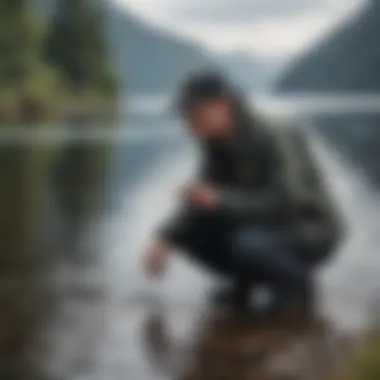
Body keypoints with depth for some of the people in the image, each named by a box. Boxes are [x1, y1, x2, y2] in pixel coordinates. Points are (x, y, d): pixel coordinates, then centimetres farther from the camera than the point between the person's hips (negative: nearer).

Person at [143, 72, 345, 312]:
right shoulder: (217, 143, -3)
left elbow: (288, 201, -33)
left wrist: (222, 200, -39)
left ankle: (296, 277, -8)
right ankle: (248, 278, 6)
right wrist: (165, 238, -18)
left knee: (246, 246, -37)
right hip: (267, 226, 7)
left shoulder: (272, 138, -25)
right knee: (185, 230, -8)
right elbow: (206, 196, -2)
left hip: (312, 232, -7)